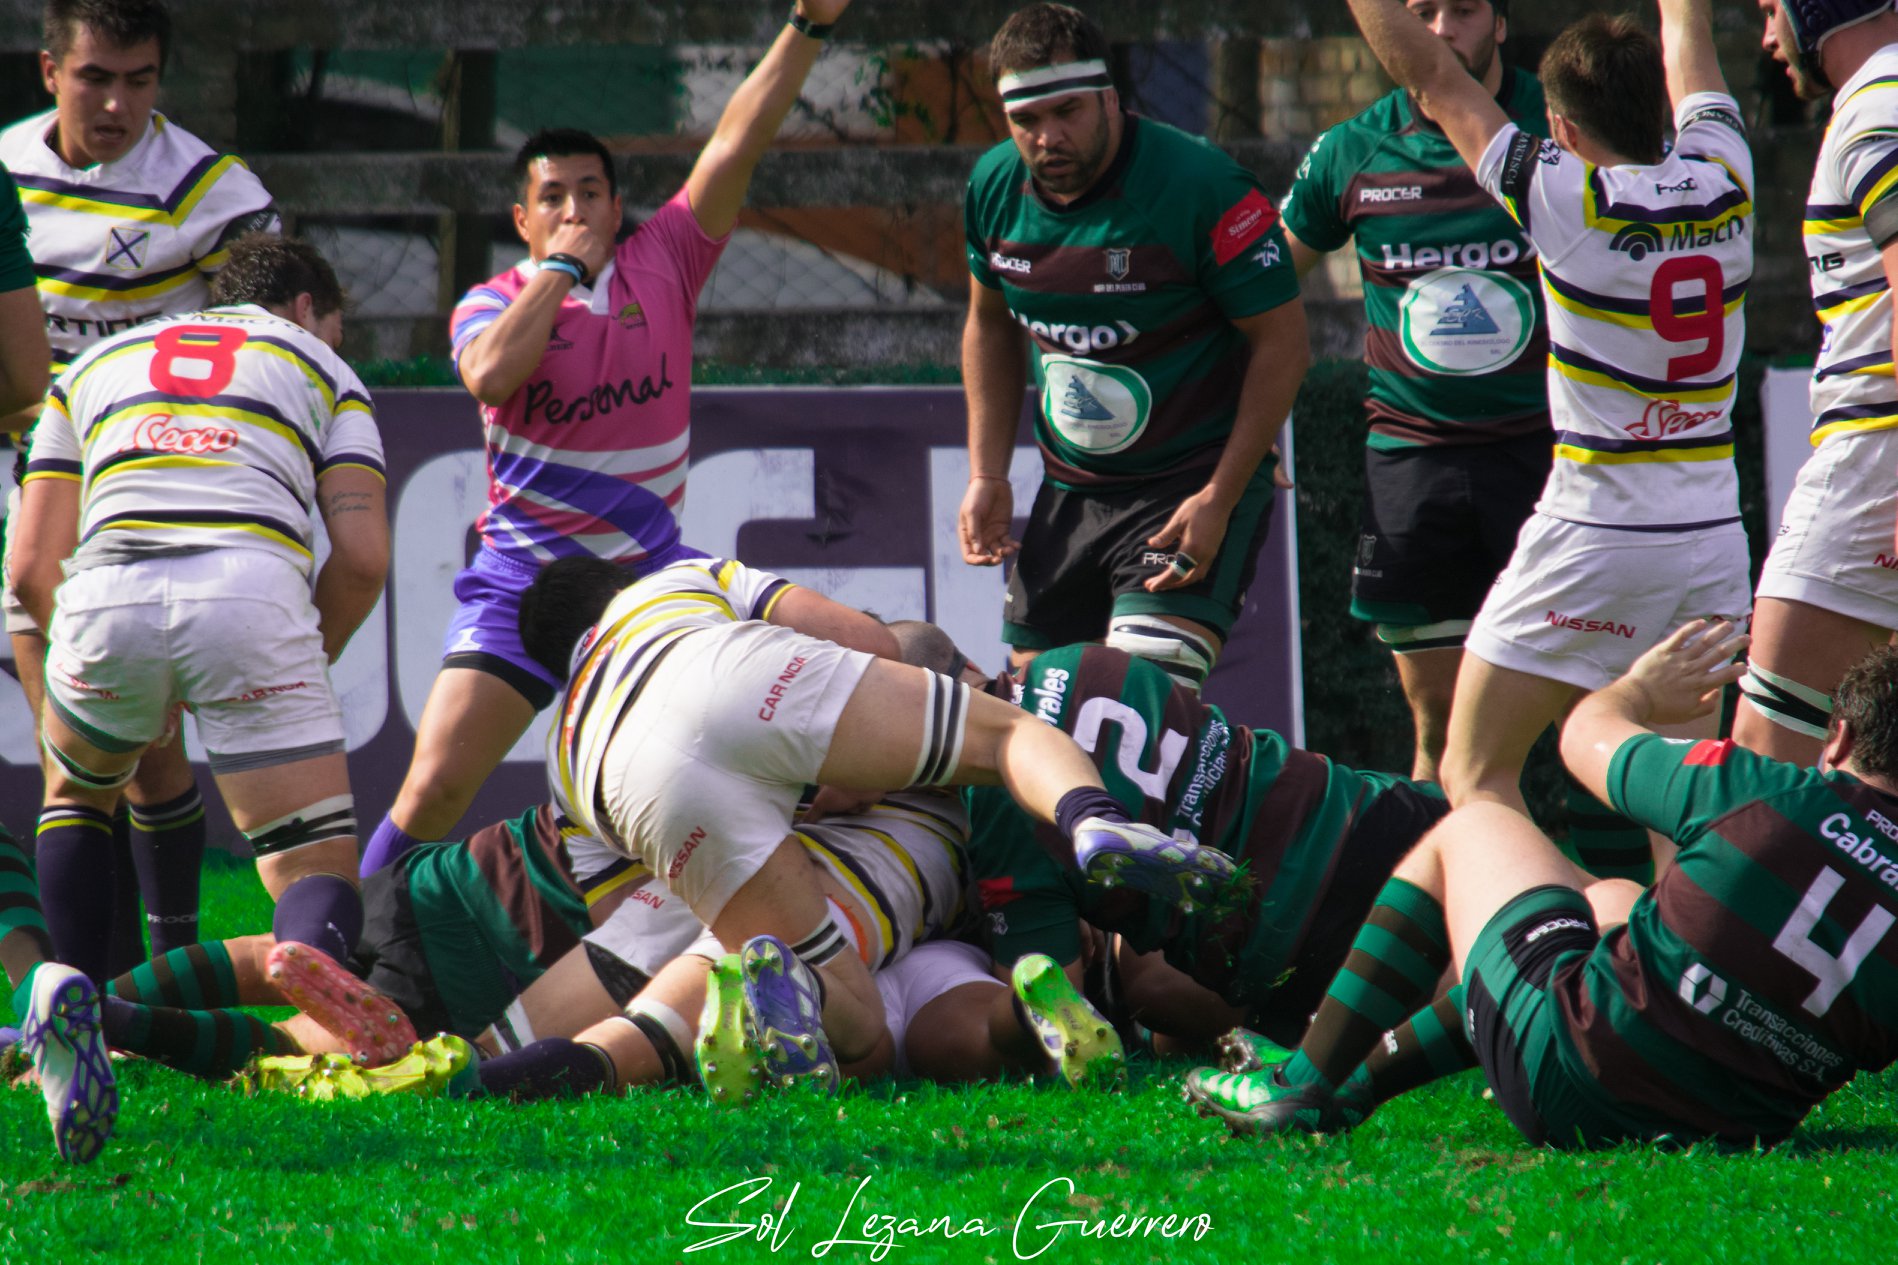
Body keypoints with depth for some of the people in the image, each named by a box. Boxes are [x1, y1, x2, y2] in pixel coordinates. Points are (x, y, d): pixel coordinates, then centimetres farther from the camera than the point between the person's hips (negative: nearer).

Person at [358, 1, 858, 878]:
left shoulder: (661, 265, 2)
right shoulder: (491, 304, -3)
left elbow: (736, 145, -3)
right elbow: (491, 376, -27)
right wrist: (560, 268, -16)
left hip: (651, 571, 2)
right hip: (522, 576, -2)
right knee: (436, 784, -12)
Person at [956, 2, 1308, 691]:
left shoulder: (1202, 188, -19)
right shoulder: (995, 187, -1)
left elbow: (1282, 341, -14)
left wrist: (1219, 499, -18)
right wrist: (987, 475, 10)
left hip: (1195, 484, -6)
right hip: (1067, 494, 7)